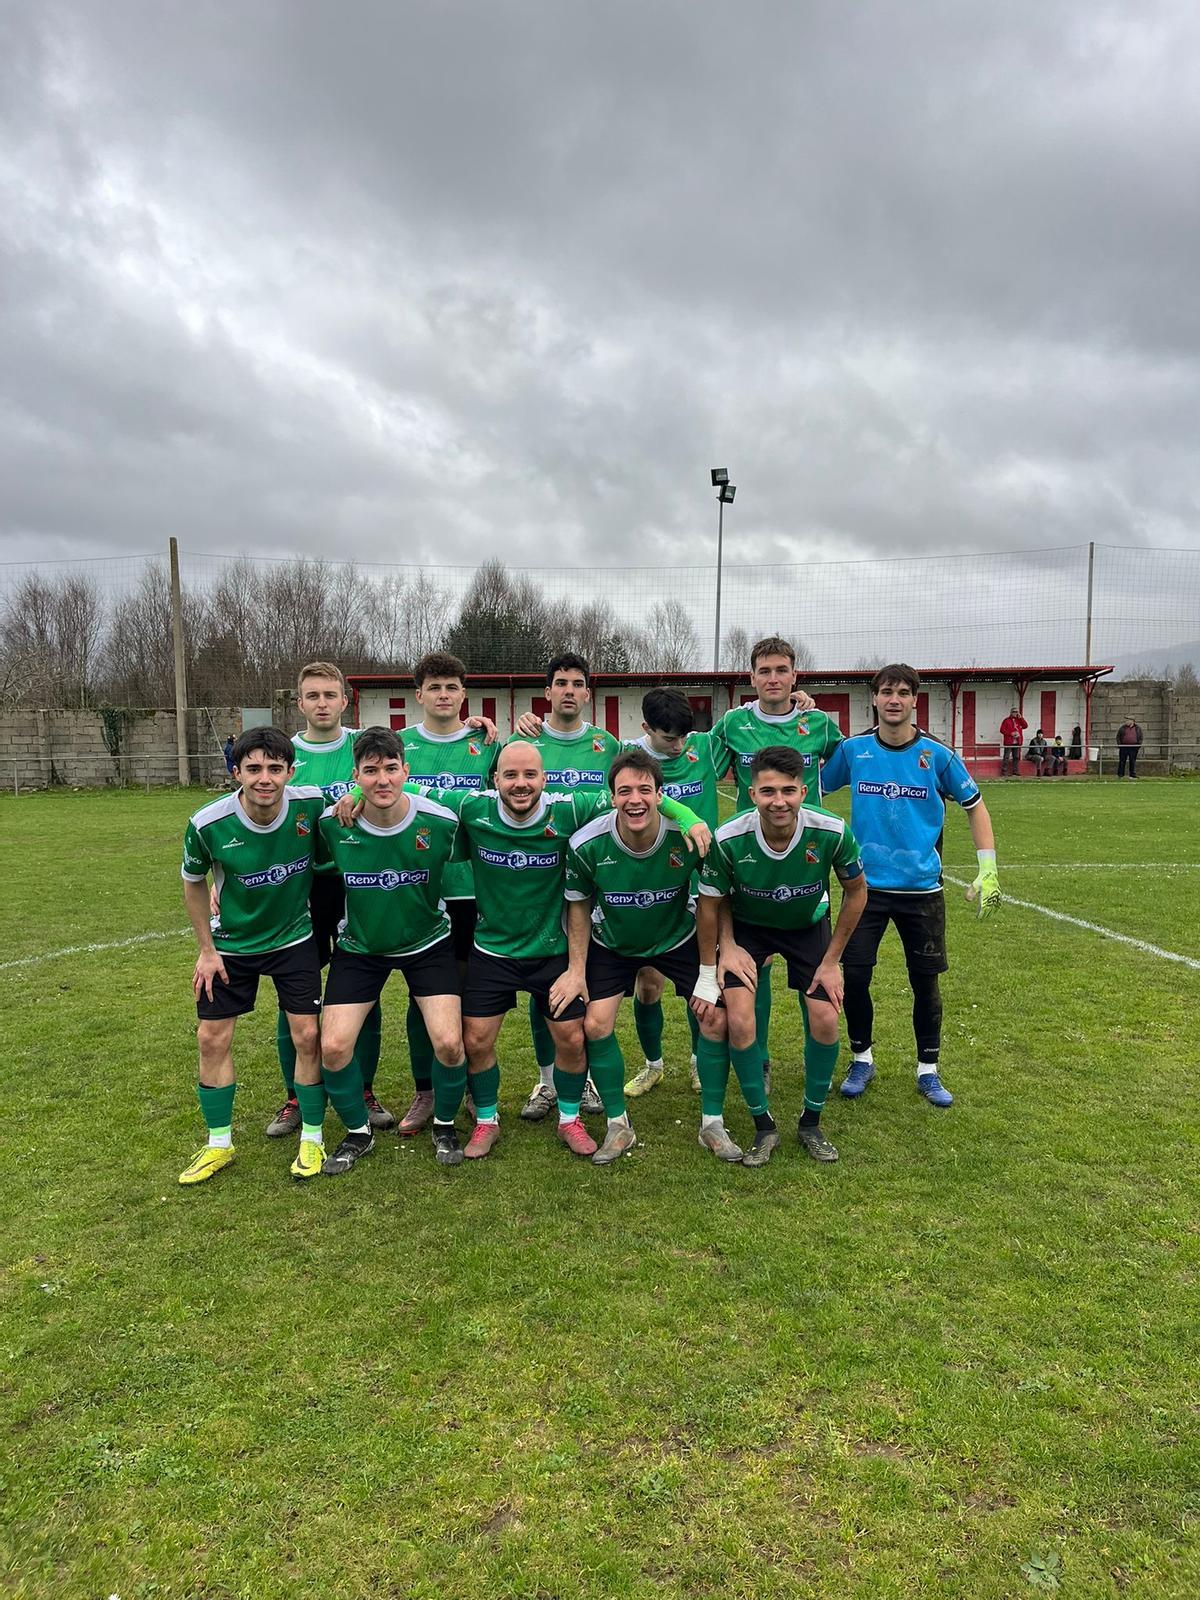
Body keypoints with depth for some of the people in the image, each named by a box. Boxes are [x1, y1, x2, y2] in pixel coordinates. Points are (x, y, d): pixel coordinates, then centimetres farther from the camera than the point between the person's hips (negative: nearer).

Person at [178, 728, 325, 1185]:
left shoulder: (313, 805, -23)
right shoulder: (208, 825, -23)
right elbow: (193, 883, -4)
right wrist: (207, 951, -2)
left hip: (294, 938, 0)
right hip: (231, 945, 0)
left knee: (306, 1036, -2)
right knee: (212, 1039, 4)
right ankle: (219, 1144, 24)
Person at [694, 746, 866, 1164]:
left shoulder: (833, 834, -29)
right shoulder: (728, 841, -31)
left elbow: (856, 891, -9)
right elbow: (712, 902, -12)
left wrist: (832, 960, -8)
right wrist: (713, 966, -8)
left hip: (809, 926, 1)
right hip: (747, 928, -1)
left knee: (825, 1021, -9)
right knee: (739, 1022, -16)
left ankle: (811, 1123, 18)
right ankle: (763, 1127, 7)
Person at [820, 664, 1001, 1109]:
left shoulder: (937, 755, -3)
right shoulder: (852, 750, -2)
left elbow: (975, 806, 6)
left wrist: (988, 871, -1)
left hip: (921, 888, 0)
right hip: (865, 885, 0)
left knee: (925, 981, 6)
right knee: (854, 976, 0)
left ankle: (928, 1070, 26)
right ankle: (861, 1060, 23)